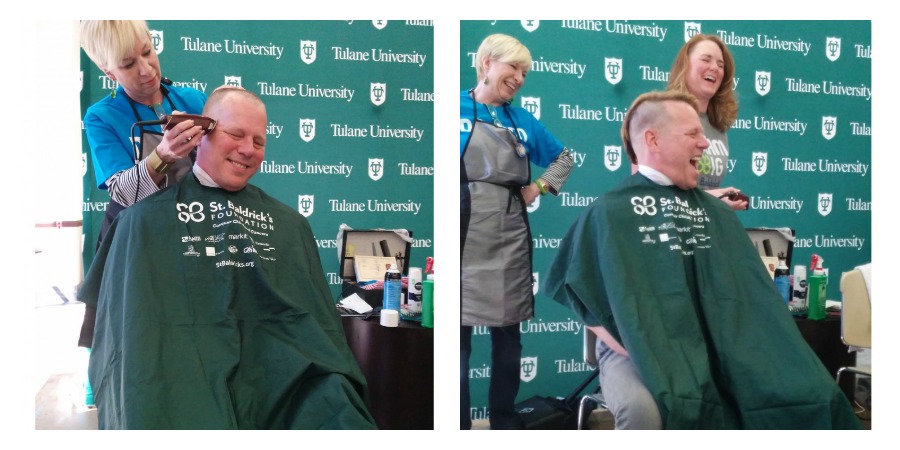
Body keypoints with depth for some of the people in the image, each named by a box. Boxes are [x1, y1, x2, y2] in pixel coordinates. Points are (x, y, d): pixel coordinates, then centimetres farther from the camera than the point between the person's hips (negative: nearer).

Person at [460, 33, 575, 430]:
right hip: (465, 240, -4)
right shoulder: (459, 109, -1)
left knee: (508, 334, 11)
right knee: (458, 332, 0)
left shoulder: (523, 120, 11)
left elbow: (564, 158, 23)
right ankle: (460, 425, 13)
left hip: (509, 241, 5)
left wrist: (540, 187, 7)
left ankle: (505, 420, 25)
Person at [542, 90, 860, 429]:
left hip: (715, 350, 5)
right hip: (638, 354, -4)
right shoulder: (608, 212, 0)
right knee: (645, 408, -37)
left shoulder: (717, 212, 15)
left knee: (799, 391, -15)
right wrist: (635, 353, -12)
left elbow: (753, 295, 13)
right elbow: (577, 292, -3)